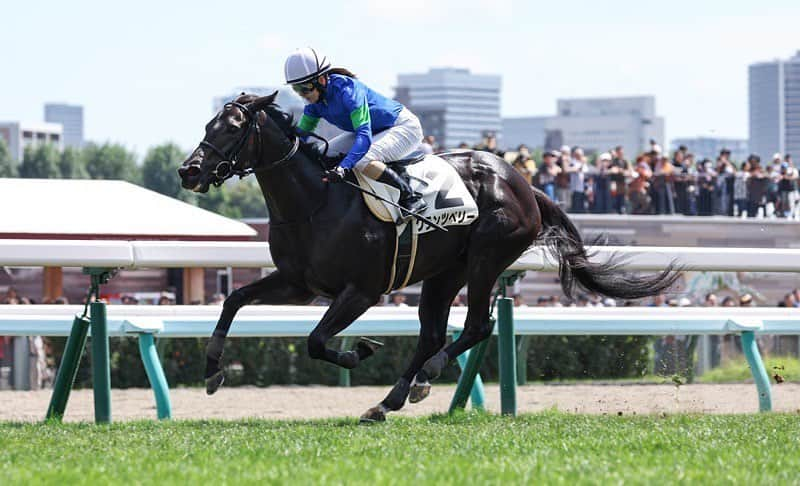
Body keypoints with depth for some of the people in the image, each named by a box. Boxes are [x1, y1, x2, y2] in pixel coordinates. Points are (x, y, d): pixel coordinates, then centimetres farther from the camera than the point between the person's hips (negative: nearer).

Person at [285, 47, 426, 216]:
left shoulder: (346, 89, -32)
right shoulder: (315, 101, -6)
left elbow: (364, 135, -40)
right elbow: (301, 134, 5)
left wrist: (343, 166, -51)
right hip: (377, 131, 9)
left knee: (362, 162, -34)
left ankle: (412, 199, -21)